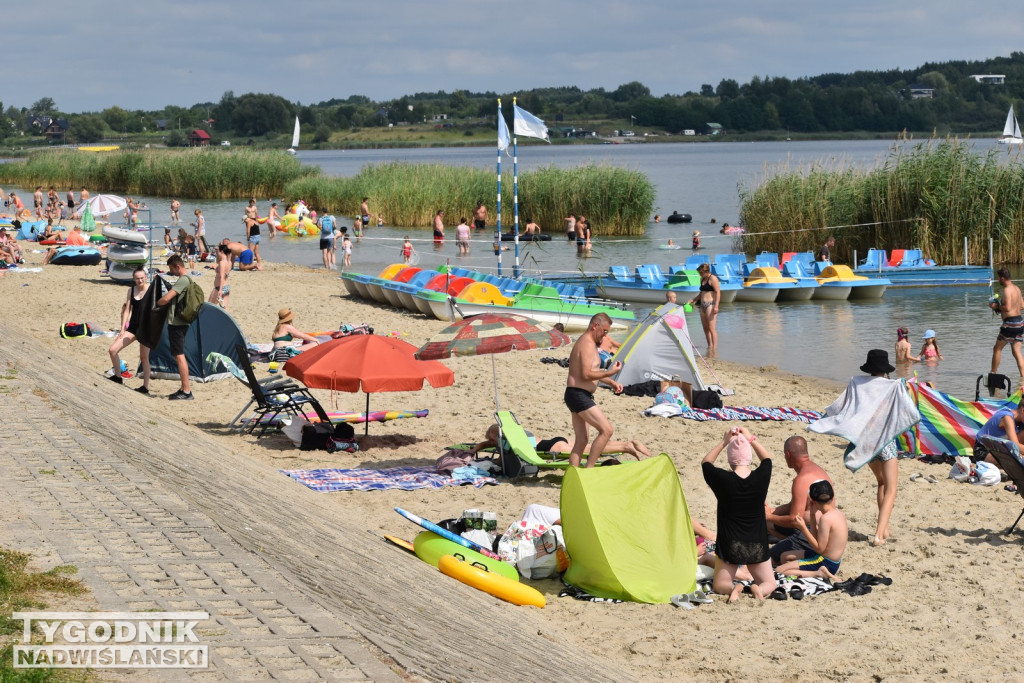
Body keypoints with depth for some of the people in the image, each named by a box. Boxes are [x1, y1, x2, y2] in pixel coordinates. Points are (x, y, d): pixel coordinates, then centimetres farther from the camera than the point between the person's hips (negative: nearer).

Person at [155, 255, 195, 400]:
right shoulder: (187, 279, 17)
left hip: (176, 323, -10)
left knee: (179, 355, -9)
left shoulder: (183, 280, -16)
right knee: (179, 355, 15)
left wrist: (156, 303, -4)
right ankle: (184, 388, 19)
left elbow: (166, 298, -22)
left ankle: (187, 391, -10)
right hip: (181, 322, 10)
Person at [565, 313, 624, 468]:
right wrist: (610, 372, -18)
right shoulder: (588, 344, -15)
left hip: (575, 396, 11)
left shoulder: (586, 342, 19)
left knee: (581, 439, 11)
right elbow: (586, 374, -23)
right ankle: (588, 470, -11)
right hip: (579, 395, -11)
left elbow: (592, 372, 29)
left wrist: (611, 382, 21)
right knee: (607, 430, -13)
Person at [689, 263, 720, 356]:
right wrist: (693, 300, 18)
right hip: (703, 305, 9)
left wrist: (716, 306, -22)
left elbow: (718, 292, -16)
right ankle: (710, 347, 15)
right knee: (705, 327, 9)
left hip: (710, 304, -9)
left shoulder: (713, 278, -10)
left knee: (711, 327, -12)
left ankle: (715, 349, -12)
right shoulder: (702, 279, 17)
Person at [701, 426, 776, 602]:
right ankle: (759, 589, -17)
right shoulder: (761, 478, -11)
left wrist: (724, 441, 7)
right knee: (769, 583, 19)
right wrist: (751, 439, 15)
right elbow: (767, 459, 14)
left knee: (719, 586, 15)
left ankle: (733, 588, -20)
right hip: (757, 544, 1)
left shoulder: (723, 479, -16)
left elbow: (706, 463, 6)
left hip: (729, 545, -1)